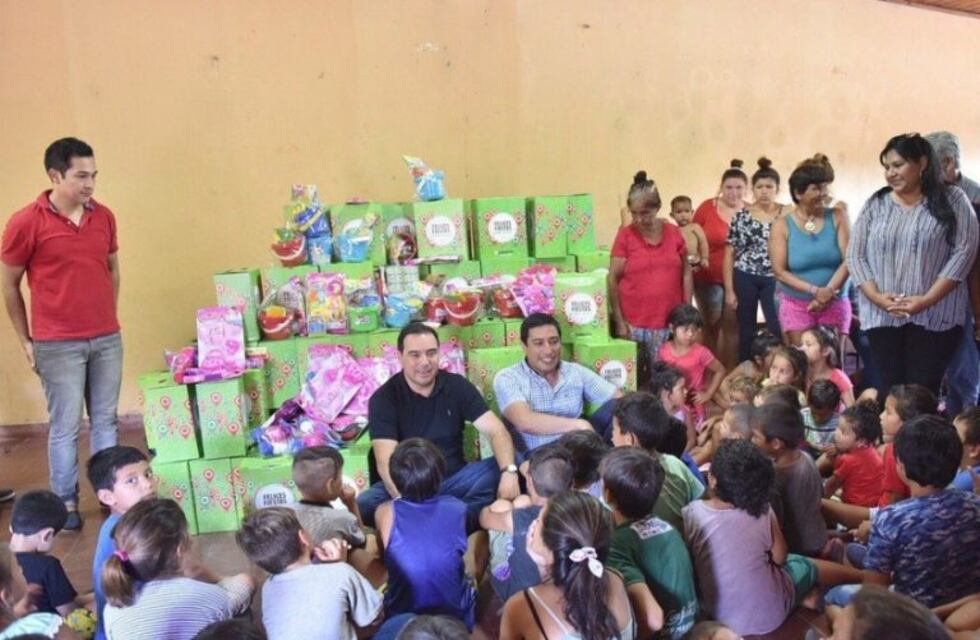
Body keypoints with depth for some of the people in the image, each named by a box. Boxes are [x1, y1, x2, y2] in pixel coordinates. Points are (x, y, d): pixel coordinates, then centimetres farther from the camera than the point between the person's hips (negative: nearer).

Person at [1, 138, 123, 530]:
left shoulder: (104, 217, 3)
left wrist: (108, 318, 13)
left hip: (107, 339, 4)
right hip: (58, 346, -4)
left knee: (105, 420, 13)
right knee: (65, 427, 5)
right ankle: (65, 502, 20)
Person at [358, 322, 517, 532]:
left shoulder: (458, 386, -1)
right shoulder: (384, 398, -10)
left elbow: (496, 431, -7)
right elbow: (386, 462, -20)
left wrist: (509, 471, -29)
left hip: (454, 479, 2)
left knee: (500, 470, -22)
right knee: (362, 507, -31)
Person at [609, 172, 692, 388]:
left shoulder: (674, 233, 4)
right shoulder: (625, 235, -3)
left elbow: (686, 273, 10)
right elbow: (613, 279, -4)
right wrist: (619, 320, -8)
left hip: (669, 321, 2)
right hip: (634, 322, -2)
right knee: (633, 378, 3)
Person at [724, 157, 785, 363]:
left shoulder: (786, 215, 1)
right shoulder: (741, 217, 1)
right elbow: (729, 254, 3)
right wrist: (729, 290, -1)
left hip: (773, 280, 0)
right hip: (745, 278, 1)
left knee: (778, 330, -8)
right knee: (746, 332, 8)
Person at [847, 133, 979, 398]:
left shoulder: (952, 200, 3)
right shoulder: (875, 204, 10)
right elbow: (855, 255, 5)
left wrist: (927, 299, -14)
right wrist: (876, 296, -10)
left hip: (935, 315, -2)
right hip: (882, 315, 2)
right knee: (890, 386, 3)